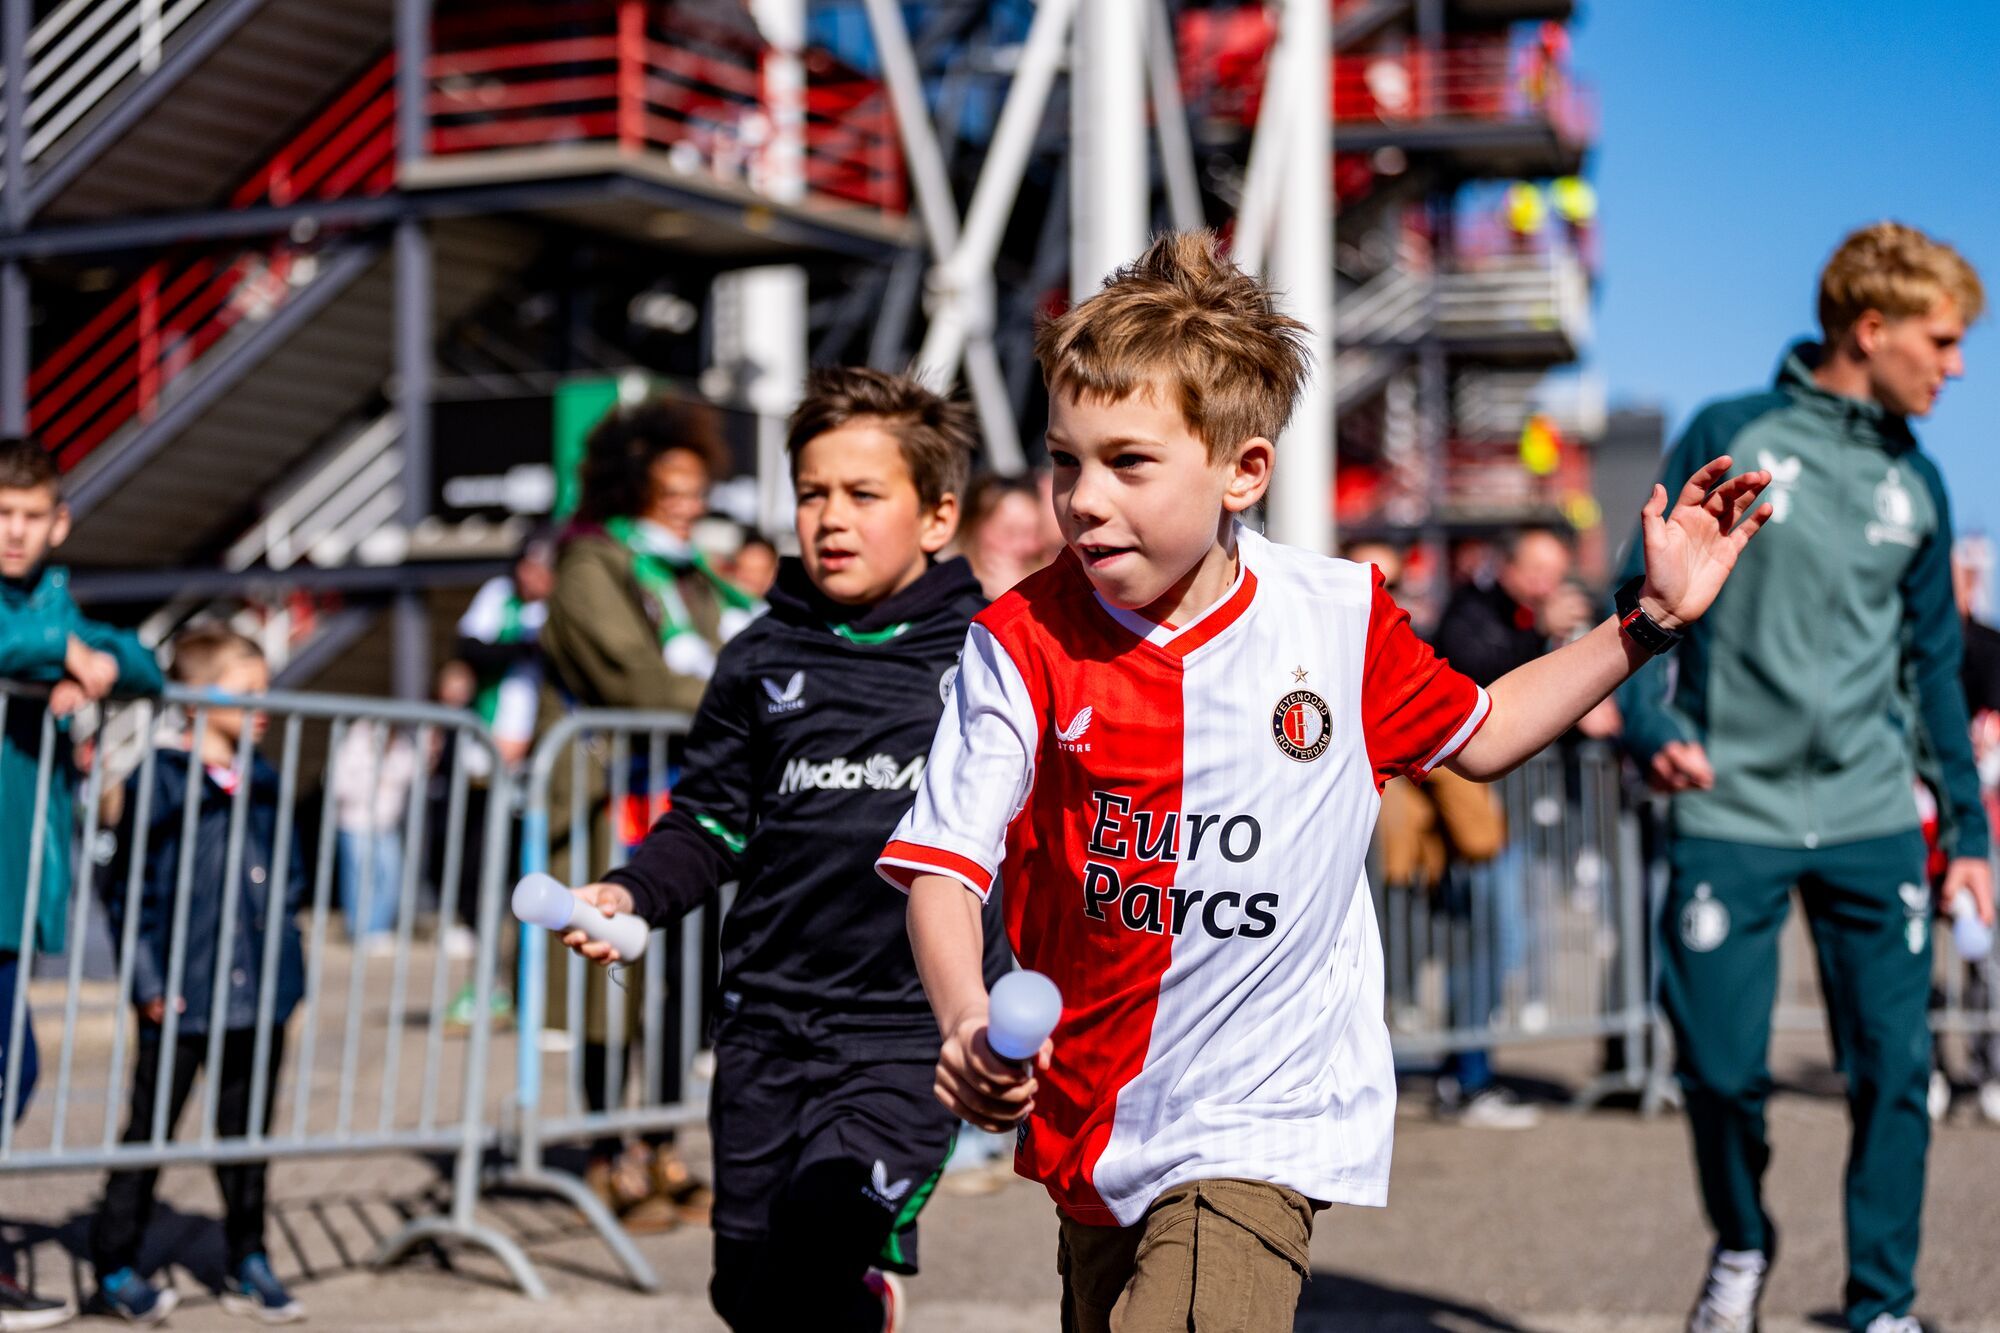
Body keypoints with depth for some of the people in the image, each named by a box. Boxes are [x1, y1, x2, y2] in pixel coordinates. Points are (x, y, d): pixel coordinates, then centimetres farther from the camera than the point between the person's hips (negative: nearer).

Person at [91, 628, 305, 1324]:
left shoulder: (264, 782, 8)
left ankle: (249, 1265, 24)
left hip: (260, 998, 5)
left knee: (247, 1131, 14)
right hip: (182, 1001, -5)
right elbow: (129, 887, -10)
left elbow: (288, 873, 18)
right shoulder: (163, 780, -10)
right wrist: (148, 982, -13)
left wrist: (282, 950, 7)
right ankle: (115, 1267, 15)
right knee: (149, 1130, 5)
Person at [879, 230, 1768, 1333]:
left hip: (1262, 1127, -2)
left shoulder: (1338, 619, -4)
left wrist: (1649, 619, 9)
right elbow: (944, 864, -14)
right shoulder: (1021, 645, -9)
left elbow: (1478, 735, 15)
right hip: (1090, 1122, 3)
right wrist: (965, 1022, -34)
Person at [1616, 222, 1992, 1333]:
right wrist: (1651, 727, -17)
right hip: (1732, 822, -3)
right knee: (1721, 1068, -2)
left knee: (1894, 1072, 0)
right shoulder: (1730, 438, -2)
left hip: (1872, 825, 3)